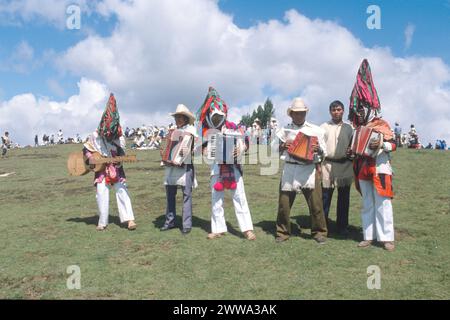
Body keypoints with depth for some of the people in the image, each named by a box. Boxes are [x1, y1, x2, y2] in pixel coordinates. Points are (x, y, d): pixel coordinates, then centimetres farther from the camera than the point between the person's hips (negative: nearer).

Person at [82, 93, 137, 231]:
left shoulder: (119, 138, -5)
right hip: (101, 169, 0)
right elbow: (85, 148, 5)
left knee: (122, 191, -9)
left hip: (116, 169, 0)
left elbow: (122, 156, -2)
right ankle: (102, 222, 9)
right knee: (101, 194, -3)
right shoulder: (95, 136, -4)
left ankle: (129, 219, -9)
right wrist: (89, 156, -14)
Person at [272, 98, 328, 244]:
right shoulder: (284, 130, 8)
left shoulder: (315, 130, 7)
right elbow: (273, 147, 13)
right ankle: (283, 232, 19)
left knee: (316, 203, 0)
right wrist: (283, 146, -7)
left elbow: (324, 151, 10)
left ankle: (319, 232, 17)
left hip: (309, 169, 0)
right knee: (284, 203, 4)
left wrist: (318, 149, -12)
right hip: (290, 169, 1)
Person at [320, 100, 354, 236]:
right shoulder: (324, 127, 6)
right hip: (328, 164, -2)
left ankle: (342, 226, 17)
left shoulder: (348, 128, 12)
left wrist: (351, 150, -7)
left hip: (345, 165, 2)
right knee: (325, 196, -1)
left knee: (344, 198, 7)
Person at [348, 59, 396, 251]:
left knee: (382, 203, -5)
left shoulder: (382, 124, -3)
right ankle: (369, 236, 14)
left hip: (379, 169, -6)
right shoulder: (359, 128, 16)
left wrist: (381, 144, -24)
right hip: (363, 170, 6)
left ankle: (387, 238, 1)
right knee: (367, 204, 8)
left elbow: (393, 145, -7)